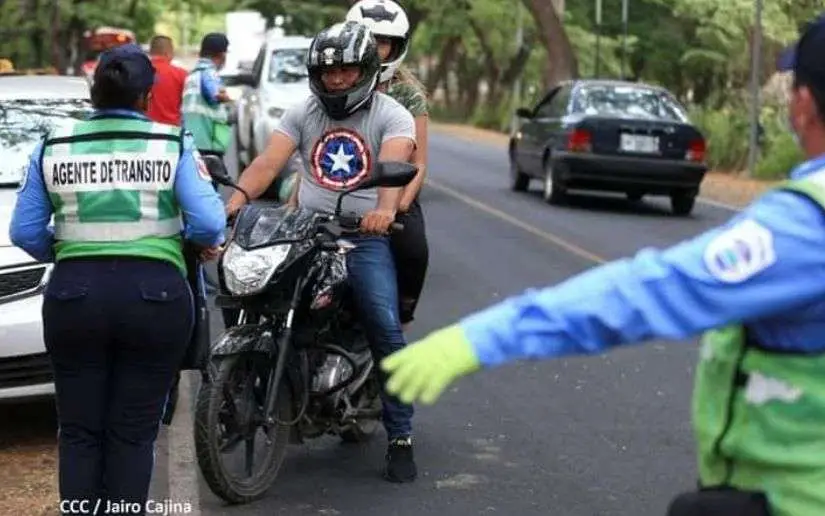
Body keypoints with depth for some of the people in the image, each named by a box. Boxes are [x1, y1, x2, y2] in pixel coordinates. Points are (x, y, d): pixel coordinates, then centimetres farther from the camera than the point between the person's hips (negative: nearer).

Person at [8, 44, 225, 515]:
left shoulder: (54, 146, 5)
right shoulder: (172, 145, -1)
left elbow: (24, 232, 6)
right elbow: (208, 223, -8)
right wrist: (211, 242, 14)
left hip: (74, 295, 2)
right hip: (154, 294, -1)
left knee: (79, 433, 11)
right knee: (133, 434, 5)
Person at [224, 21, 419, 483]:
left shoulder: (392, 115, -1)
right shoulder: (302, 113, 10)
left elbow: (394, 165, -21)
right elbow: (269, 161, -3)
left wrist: (385, 207, -43)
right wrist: (237, 199, -23)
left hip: (366, 235, -4)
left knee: (386, 329, -16)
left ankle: (401, 438, -6)